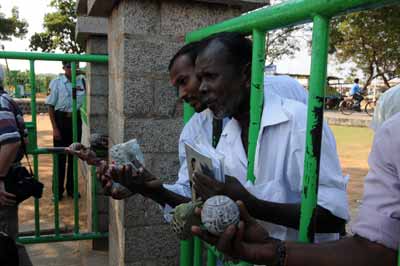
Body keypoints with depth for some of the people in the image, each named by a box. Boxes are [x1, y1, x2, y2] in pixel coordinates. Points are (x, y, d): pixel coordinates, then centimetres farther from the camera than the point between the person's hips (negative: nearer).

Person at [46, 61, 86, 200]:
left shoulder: (81, 81, 2)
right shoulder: (57, 82, -6)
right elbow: (51, 106, -5)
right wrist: (55, 128, -9)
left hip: (76, 120, 3)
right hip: (61, 120, -3)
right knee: (60, 156, 3)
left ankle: (71, 188, 23)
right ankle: (58, 189, 16)